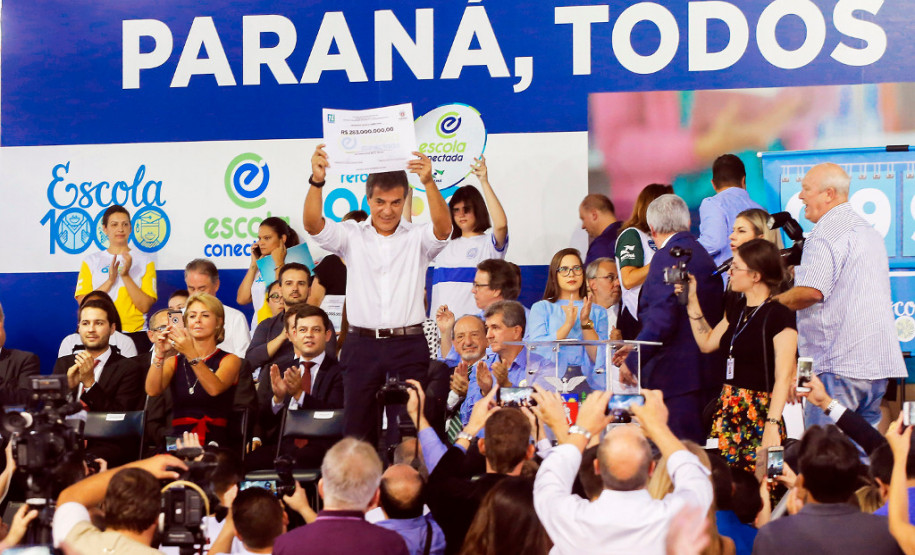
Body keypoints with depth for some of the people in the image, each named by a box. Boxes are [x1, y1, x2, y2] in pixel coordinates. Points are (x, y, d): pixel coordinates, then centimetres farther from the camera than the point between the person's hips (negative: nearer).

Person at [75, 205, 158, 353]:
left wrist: (126, 276, -11)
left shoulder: (144, 260, 8)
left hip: (134, 334, 0)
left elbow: (145, 306, -2)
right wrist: (110, 280, -11)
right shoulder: (91, 261, 11)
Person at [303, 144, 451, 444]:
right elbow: (312, 224, -8)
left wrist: (429, 183, -33)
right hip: (362, 344, 1)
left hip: (409, 344, -1)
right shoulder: (351, 236, 7)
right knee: (357, 425, 0)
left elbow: (443, 227, -16)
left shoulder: (418, 237, 5)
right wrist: (316, 181, -27)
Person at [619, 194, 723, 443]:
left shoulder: (667, 256, -11)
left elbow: (662, 320, -19)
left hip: (676, 374, -9)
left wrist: (632, 362, -10)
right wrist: (638, 349, 25)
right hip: (710, 371, 9)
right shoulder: (703, 255, 18)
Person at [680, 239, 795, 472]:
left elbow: (783, 378, -17)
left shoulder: (778, 316, -12)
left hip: (760, 413, -8)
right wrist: (692, 300, 21)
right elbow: (706, 343, 25)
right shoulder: (737, 311, 15)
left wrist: (772, 425, -26)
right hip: (728, 412, 8)